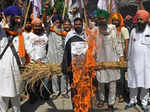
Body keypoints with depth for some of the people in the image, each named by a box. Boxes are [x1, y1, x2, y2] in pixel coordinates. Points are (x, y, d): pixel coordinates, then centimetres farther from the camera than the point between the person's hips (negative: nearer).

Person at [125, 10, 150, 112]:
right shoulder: (133, 31, 7)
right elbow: (130, 47, 11)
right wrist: (129, 60, 11)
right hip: (134, 61, 3)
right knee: (133, 82, 9)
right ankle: (133, 101, 24)